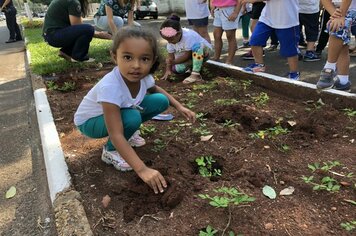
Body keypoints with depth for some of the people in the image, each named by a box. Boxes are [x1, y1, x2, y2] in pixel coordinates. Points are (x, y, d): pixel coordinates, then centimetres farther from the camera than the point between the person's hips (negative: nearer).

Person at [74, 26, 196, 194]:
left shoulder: (143, 76, -20)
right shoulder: (110, 87, -41)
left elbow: (155, 89, 7)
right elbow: (115, 135, -41)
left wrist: (179, 106, -3)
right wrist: (142, 169, -47)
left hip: (122, 111, 6)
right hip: (90, 121, -6)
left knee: (161, 101, -7)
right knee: (132, 118, -35)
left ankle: (128, 132, 11)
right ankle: (110, 151, -6)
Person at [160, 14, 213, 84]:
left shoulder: (188, 36, -34)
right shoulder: (171, 39, -12)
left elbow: (187, 55, -31)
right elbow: (170, 55, -9)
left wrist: (173, 62, -33)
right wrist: (168, 70, -18)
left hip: (204, 51, -6)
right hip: (190, 56, 6)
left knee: (197, 46, -41)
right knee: (177, 69, -20)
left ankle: (196, 75, -36)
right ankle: (192, 65, 10)